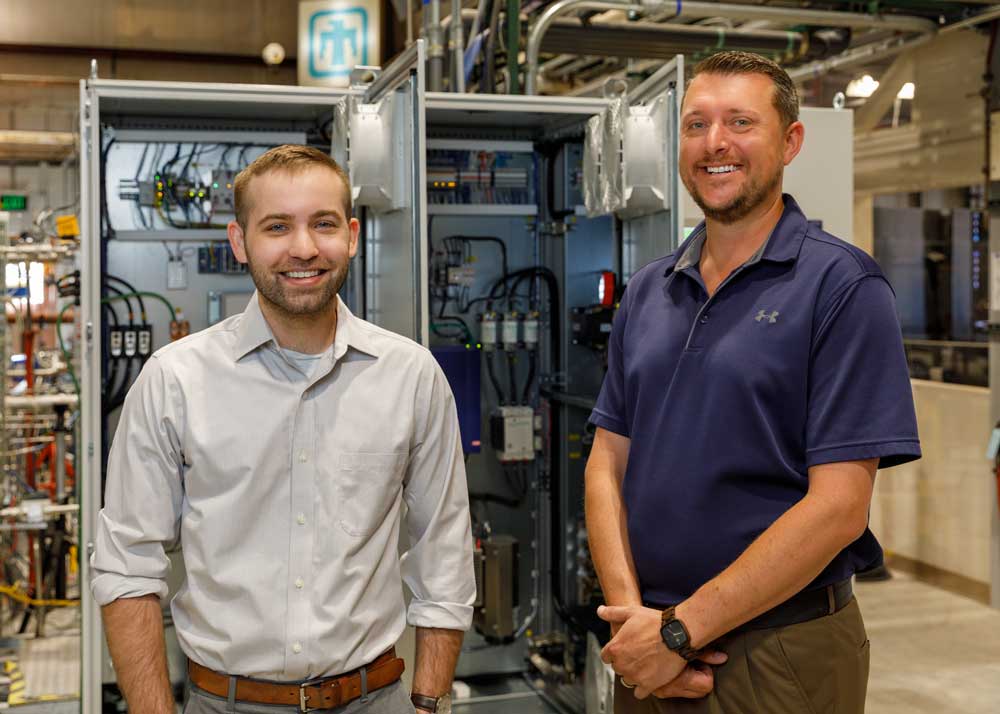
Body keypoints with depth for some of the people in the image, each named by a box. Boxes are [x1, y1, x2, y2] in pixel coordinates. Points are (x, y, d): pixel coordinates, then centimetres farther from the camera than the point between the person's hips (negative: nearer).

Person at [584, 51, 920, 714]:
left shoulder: (843, 286, -10)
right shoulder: (647, 292, 6)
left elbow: (837, 506, -16)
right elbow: (609, 462, 5)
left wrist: (680, 631, -16)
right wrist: (631, 613, -9)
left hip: (779, 655, -4)